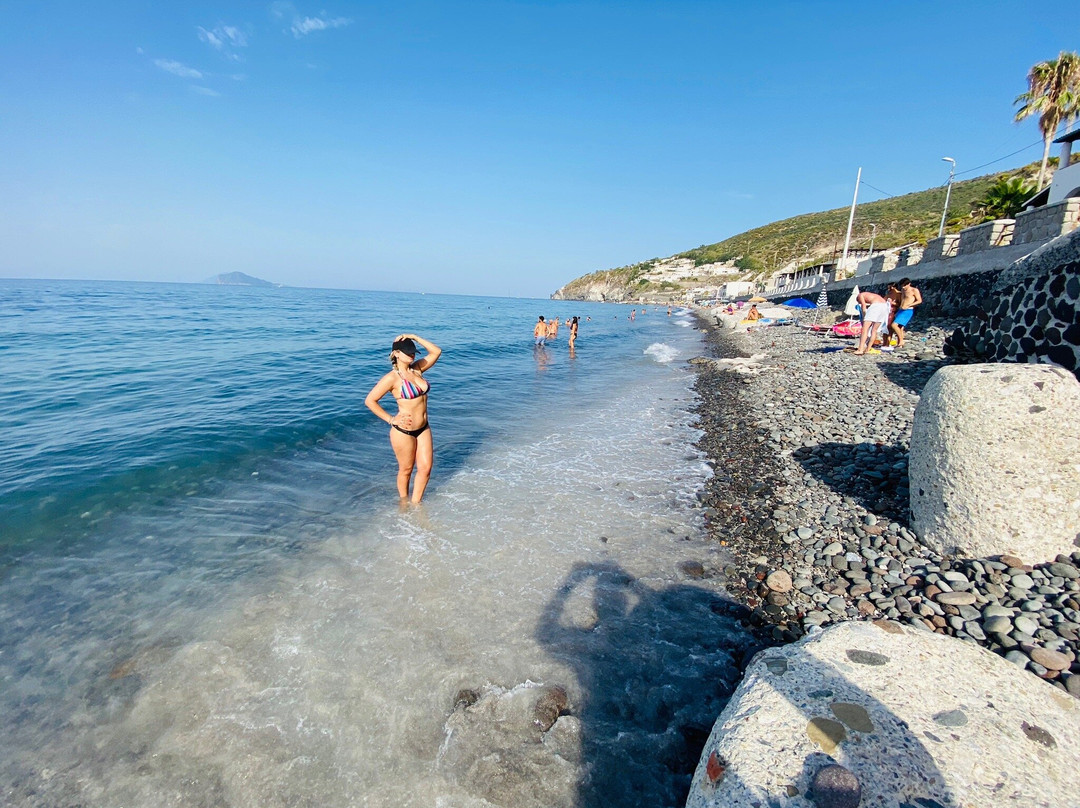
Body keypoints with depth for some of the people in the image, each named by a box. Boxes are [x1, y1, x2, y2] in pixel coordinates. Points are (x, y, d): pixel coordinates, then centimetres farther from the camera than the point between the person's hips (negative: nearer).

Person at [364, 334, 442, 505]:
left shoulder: (417, 369, 4)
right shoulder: (392, 378, -15)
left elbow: (436, 351, 6)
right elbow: (370, 401, -13)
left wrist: (415, 337, -2)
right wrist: (391, 419, -12)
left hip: (423, 428, 6)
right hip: (403, 431, -6)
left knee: (425, 468, 8)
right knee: (406, 470, 11)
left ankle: (415, 503, 25)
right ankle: (404, 503, 32)